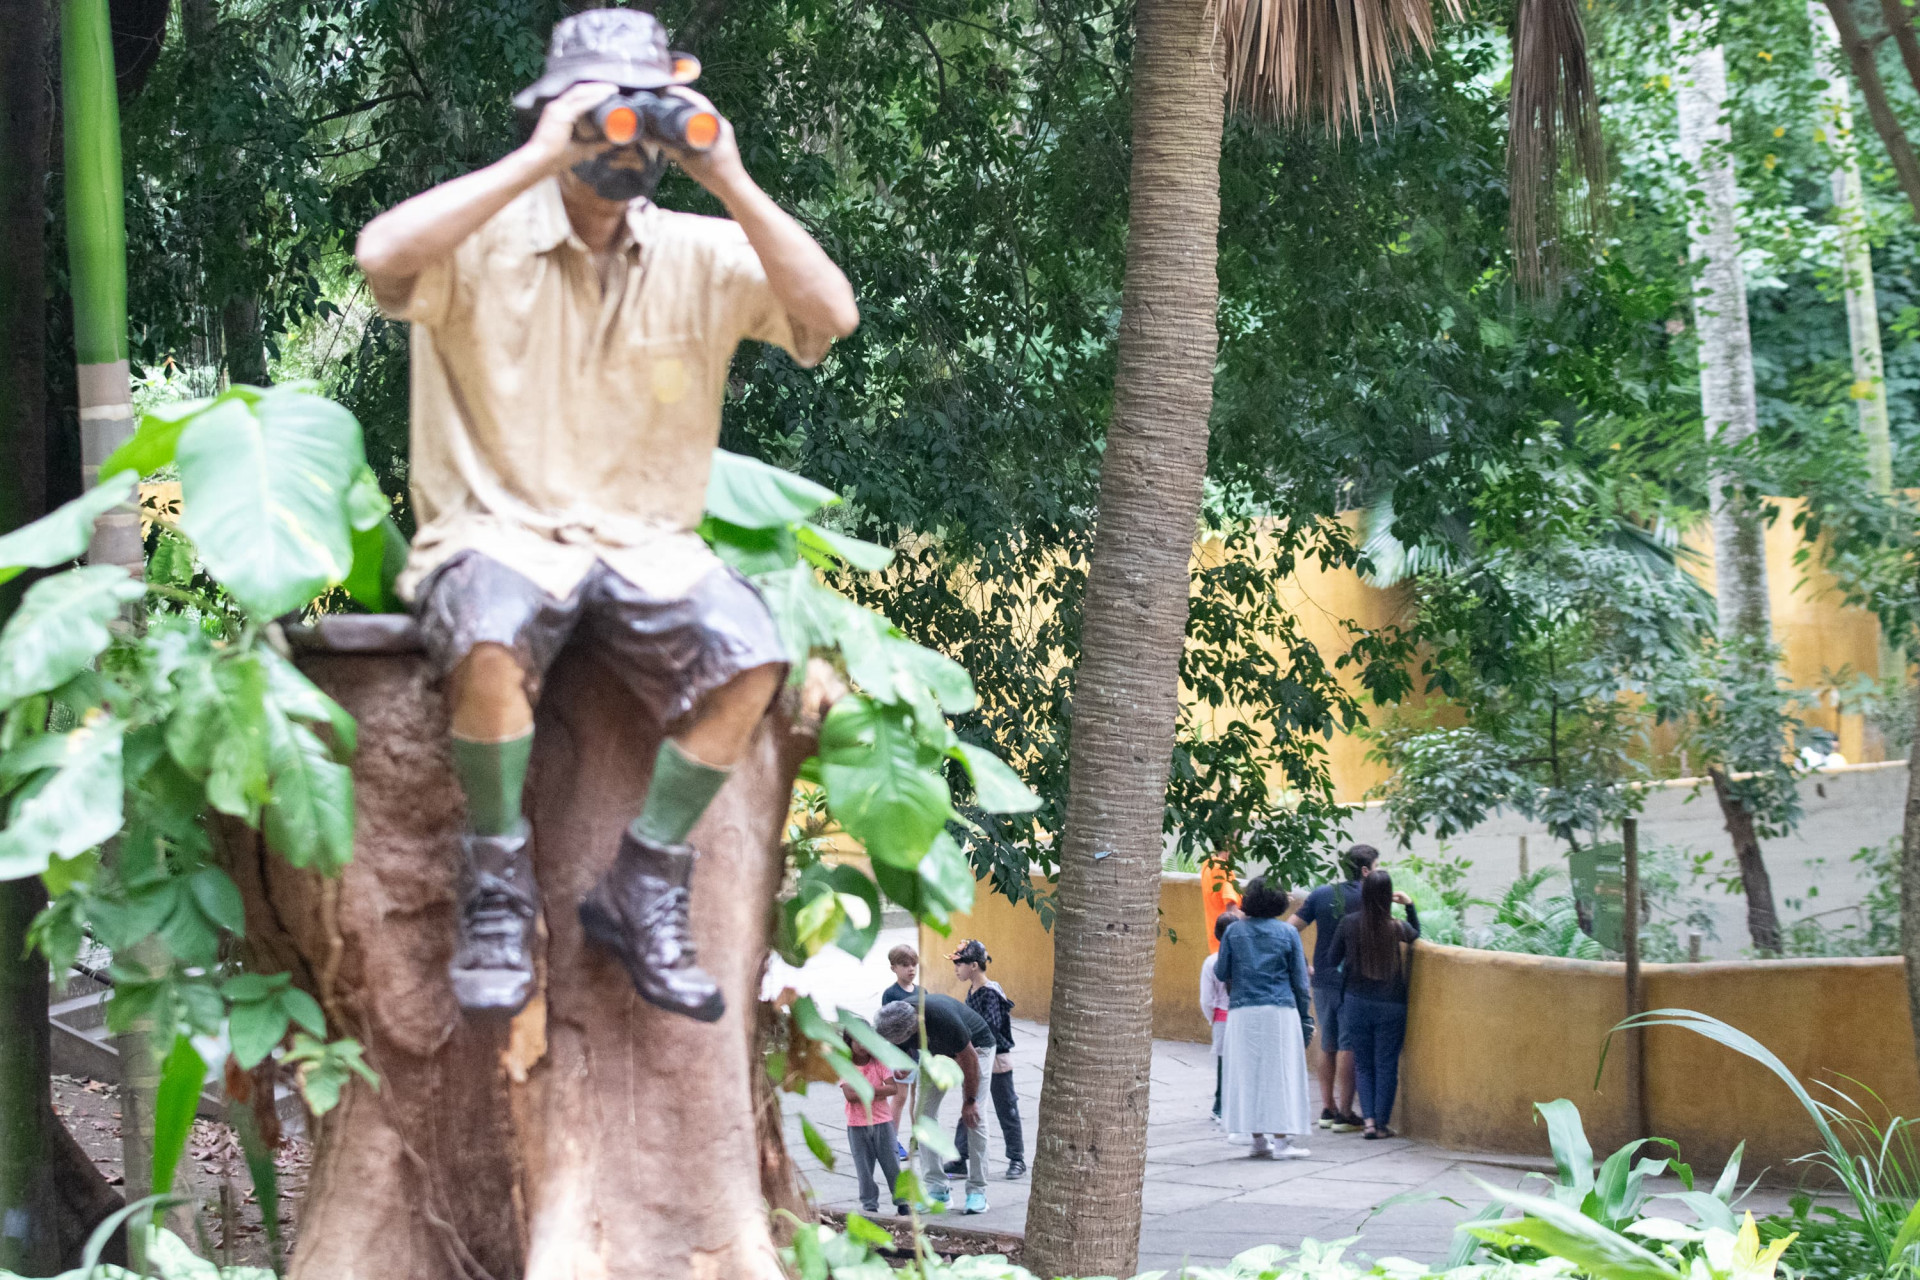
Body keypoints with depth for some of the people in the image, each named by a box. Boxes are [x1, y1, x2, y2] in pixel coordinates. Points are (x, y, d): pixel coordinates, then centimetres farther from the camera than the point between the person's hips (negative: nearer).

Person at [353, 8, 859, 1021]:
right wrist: (536, 161, -24)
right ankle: (495, 891, -15)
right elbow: (383, 254, -25)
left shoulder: (700, 255, 6)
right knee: (492, 638, -37)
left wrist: (731, 183, -15)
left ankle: (641, 893, -9)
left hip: (646, 547, 3)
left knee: (750, 657, -26)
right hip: (498, 533, -3)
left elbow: (832, 315, -9)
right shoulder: (486, 240, -3)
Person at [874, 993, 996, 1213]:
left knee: (973, 1117, -15)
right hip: (936, 1051, 6)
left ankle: (977, 1191, -8)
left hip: (976, 1045, -6)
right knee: (923, 1113, -5)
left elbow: (969, 1059, -28)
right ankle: (936, 1189, -3)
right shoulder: (894, 1022, -25)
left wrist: (970, 1101, -20)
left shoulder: (944, 1019, -42)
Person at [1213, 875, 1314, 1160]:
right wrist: (1304, 1015, 12)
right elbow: (1299, 980, 3)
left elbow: (1220, 973, 7)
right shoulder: (1287, 933, 0)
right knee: (1280, 1072, 0)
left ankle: (1258, 1139, 7)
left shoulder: (1234, 931, 2)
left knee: (1248, 1074, 7)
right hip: (1280, 1011, -2)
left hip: (1243, 1013, 2)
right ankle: (1281, 1141, -4)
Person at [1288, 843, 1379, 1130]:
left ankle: (1327, 1108, 20)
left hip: (1323, 978, 5)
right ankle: (1344, 1113, 0)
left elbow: (1288, 930, 3)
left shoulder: (1321, 894, 5)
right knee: (1348, 1046, 0)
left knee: (1327, 1044, 16)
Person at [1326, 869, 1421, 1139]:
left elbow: (1333, 960, 4)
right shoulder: (1399, 928, -10)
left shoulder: (1349, 924, -8)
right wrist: (1409, 905, 14)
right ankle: (1382, 1124, 7)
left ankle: (1369, 1120, 1)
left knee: (1363, 1065, 11)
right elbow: (1417, 935, 14)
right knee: (1386, 1066, 7)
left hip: (1357, 1002, 1)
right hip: (1391, 1005, -1)